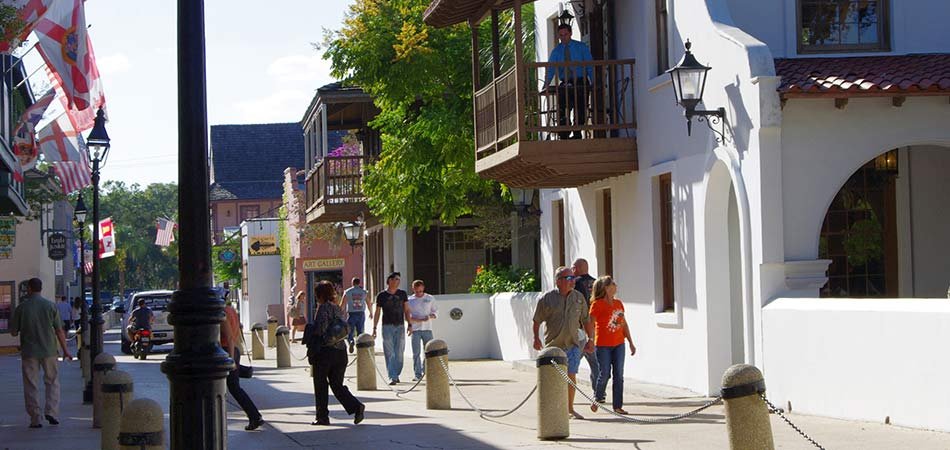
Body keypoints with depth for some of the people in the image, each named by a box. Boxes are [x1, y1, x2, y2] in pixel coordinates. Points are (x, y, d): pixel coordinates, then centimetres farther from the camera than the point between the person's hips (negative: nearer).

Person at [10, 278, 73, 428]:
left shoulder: (21, 308, -4)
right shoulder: (50, 306, -2)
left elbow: (13, 332, -1)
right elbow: (59, 331, -2)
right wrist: (65, 350, 7)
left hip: (29, 352, 0)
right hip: (49, 351, 0)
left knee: (31, 386, 6)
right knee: (52, 381, 14)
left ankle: (35, 419, 4)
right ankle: (51, 411, 0)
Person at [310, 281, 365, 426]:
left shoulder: (323, 308, -10)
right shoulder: (338, 308, 12)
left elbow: (321, 328, -21)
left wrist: (311, 330, -2)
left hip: (325, 351, -7)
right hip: (341, 350, 7)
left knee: (320, 385, 7)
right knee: (337, 384, 11)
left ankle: (322, 417, 12)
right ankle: (356, 407, -8)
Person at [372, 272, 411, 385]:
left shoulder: (402, 294, 9)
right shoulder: (381, 296, 3)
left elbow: (406, 310, 10)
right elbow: (377, 313, 7)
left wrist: (410, 324, 0)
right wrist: (374, 328, 2)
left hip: (400, 326, 2)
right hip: (387, 326, -2)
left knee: (399, 353, 2)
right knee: (389, 353, -7)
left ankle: (396, 375, 17)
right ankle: (392, 377, -9)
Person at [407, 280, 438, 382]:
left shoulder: (430, 299, 10)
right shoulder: (409, 300, 5)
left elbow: (435, 312, 13)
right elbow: (407, 316, 1)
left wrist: (430, 317, -9)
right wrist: (418, 320, -13)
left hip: (427, 328, 1)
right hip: (415, 329, -1)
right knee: (416, 353, -4)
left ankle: (427, 371, 15)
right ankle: (418, 374, -1)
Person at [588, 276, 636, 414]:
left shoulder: (618, 303, 10)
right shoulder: (597, 304, -9)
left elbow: (624, 324, 15)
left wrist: (631, 343, 15)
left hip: (618, 344, 6)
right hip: (603, 345, -6)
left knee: (619, 375, 3)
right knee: (604, 374, -2)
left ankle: (618, 406, 8)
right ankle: (597, 399, 22)